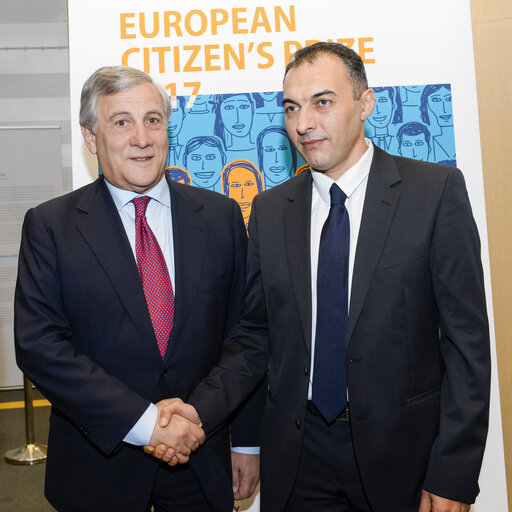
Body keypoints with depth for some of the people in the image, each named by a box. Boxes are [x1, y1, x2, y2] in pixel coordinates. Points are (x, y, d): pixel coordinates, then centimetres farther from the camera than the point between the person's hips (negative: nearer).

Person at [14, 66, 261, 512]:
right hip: (98, 467, -1)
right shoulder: (49, 226, -7)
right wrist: (143, 420, -20)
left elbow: (242, 337, 1)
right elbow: (39, 344, -14)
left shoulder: (221, 216, -1)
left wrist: (247, 442, 3)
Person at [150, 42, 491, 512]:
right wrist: (199, 411, -11)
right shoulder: (270, 210, 2)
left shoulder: (437, 190, -8)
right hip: (298, 452, 3)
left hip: (402, 451, -2)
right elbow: (255, 337, 4)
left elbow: (466, 337, -9)